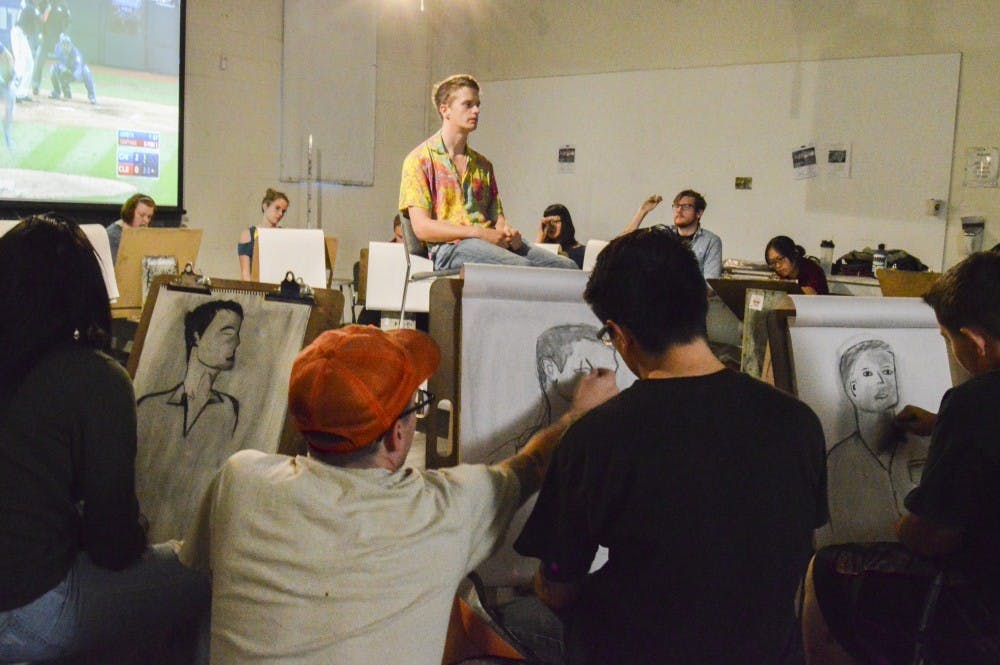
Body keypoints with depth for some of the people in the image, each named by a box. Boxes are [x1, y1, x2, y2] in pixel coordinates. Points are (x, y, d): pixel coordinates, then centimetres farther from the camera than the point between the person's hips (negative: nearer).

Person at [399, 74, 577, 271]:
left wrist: (507, 232, -4)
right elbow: (422, 227, -5)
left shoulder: (482, 164, 26)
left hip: (491, 243, 6)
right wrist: (479, 233, -14)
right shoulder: (420, 159, 6)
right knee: (523, 267, -36)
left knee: (567, 266, -19)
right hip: (450, 246, -6)